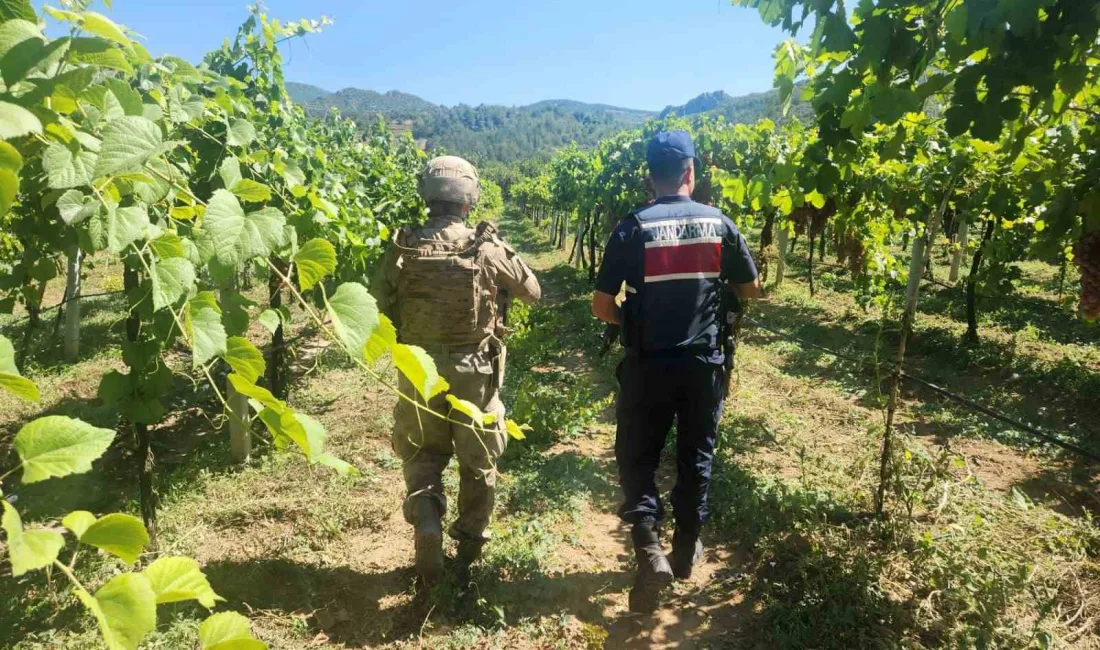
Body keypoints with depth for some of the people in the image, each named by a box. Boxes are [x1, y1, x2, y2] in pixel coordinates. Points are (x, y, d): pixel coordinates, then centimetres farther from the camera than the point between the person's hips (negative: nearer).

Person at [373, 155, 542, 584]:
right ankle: (470, 545, 31)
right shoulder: (487, 248, -12)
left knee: (423, 456, 21)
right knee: (478, 460, 18)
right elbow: (532, 291, 3)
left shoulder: (403, 249, -8)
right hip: (474, 371, -1)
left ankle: (427, 521, -2)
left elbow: (378, 309, -2)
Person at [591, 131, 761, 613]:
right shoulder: (719, 224, -3)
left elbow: (601, 306, -8)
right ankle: (686, 549, 32)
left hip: (649, 365, -2)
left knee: (637, 458, 12)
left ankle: (649, 549, -1)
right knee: (696, 458, 17)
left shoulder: (633, 228, -10)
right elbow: (751, 291, 7)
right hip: (704, 364, 3)